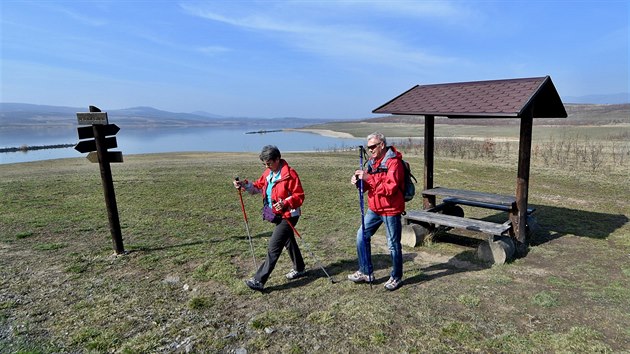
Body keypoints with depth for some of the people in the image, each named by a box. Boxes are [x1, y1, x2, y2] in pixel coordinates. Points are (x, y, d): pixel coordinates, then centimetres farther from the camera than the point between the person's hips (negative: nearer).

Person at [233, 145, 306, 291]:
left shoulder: (290, 174, -20)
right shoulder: (268, 173, 6)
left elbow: (299, 196, -20)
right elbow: (259, 186, 10)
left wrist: (285, 203, -33)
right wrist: (244, 185, -5)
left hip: (288, 216, -9)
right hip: (278, 215, 9)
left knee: (273, 248, -8)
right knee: (289, 242, 22)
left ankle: (259, 280, -3)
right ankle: (299, 269, 40)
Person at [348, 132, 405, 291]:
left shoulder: (393, 162, -17)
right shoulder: (372, 161, 9)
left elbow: (390, 187, -27)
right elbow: (368, 186, 13)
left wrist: (368, 178, -30)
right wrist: (359, 182, -9)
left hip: (391, 210, -8)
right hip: (374, 209, 8)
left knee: (393, 244, 4)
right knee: (362, 236, 9)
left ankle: (396, 277, 23)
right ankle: (366, 272, 23)